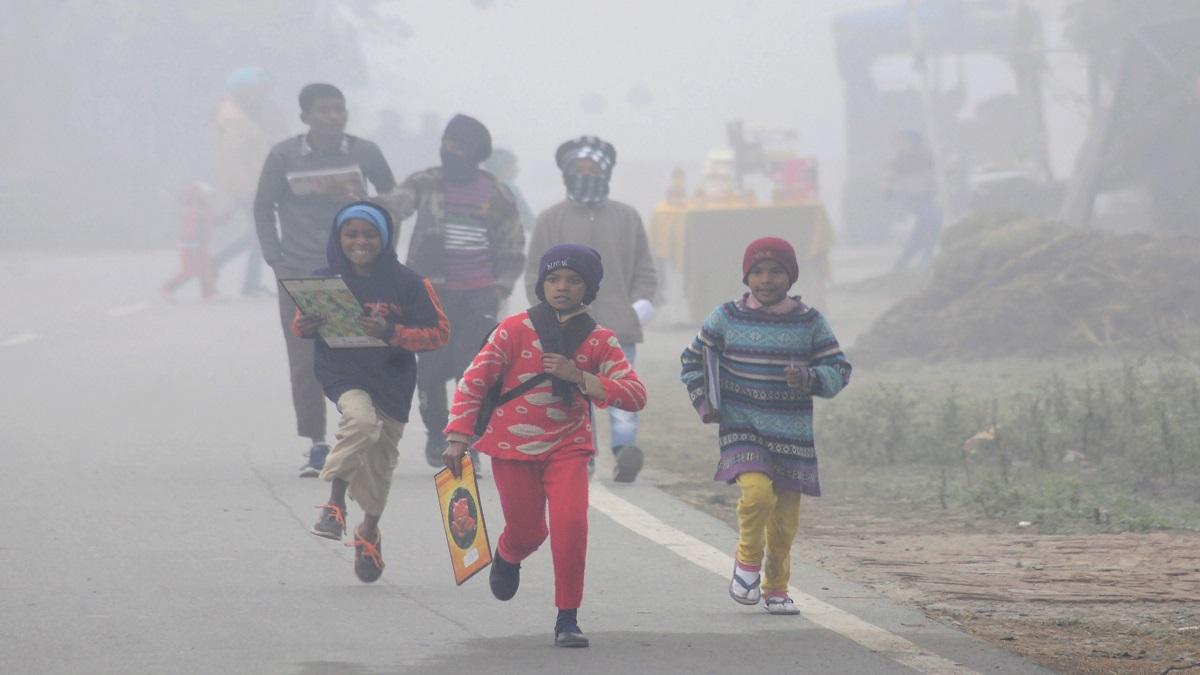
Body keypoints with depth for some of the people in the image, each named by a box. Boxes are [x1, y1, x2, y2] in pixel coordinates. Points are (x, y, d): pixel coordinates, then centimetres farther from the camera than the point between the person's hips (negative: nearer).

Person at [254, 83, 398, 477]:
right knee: (305, 363, 0)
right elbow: (263, 206, 9)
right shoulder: (284, 157, -2)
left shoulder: (364, 153, -2)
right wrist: (275, 259, 1)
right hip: (299, 276, 0)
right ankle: (316, 447, 8)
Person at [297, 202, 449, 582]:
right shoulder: (324, 281, -4)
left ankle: (369, 531, 38)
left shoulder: (408, 283, -9)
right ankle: (335, 503, -21)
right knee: (361, 419, -33)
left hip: (392, 380, 1)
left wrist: (391, 333, -24)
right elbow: (299, 325, 9)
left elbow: (439, 333, -8)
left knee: (380, 461, 13)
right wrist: (305, 327, -17)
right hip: (343, 375, -1)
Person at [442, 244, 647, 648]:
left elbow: (635, 395, -11)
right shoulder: (515, 330, -5)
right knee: (527, 531, 9)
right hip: (513, 445, 0)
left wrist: (579, 377, -22)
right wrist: (458, 437, -8)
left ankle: (567, 619, -7)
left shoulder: (599, 341, -1)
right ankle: (506, 558, 50)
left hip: (567, 446, 0)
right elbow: (474, 381, -2)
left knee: (571, 523, -19)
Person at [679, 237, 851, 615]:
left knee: (785, 519, 6)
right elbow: (693, 358, 15)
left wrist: (810, 378, -16)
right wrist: (702, 403, 2)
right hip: (742, 428, -2)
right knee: (757, 491, -25)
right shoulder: (728, 318, 1)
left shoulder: (809, 322, 2)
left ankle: (776, 588, 26)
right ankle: (748, 561, 1)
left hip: (792, 434, 2)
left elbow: (840, 370, 5)